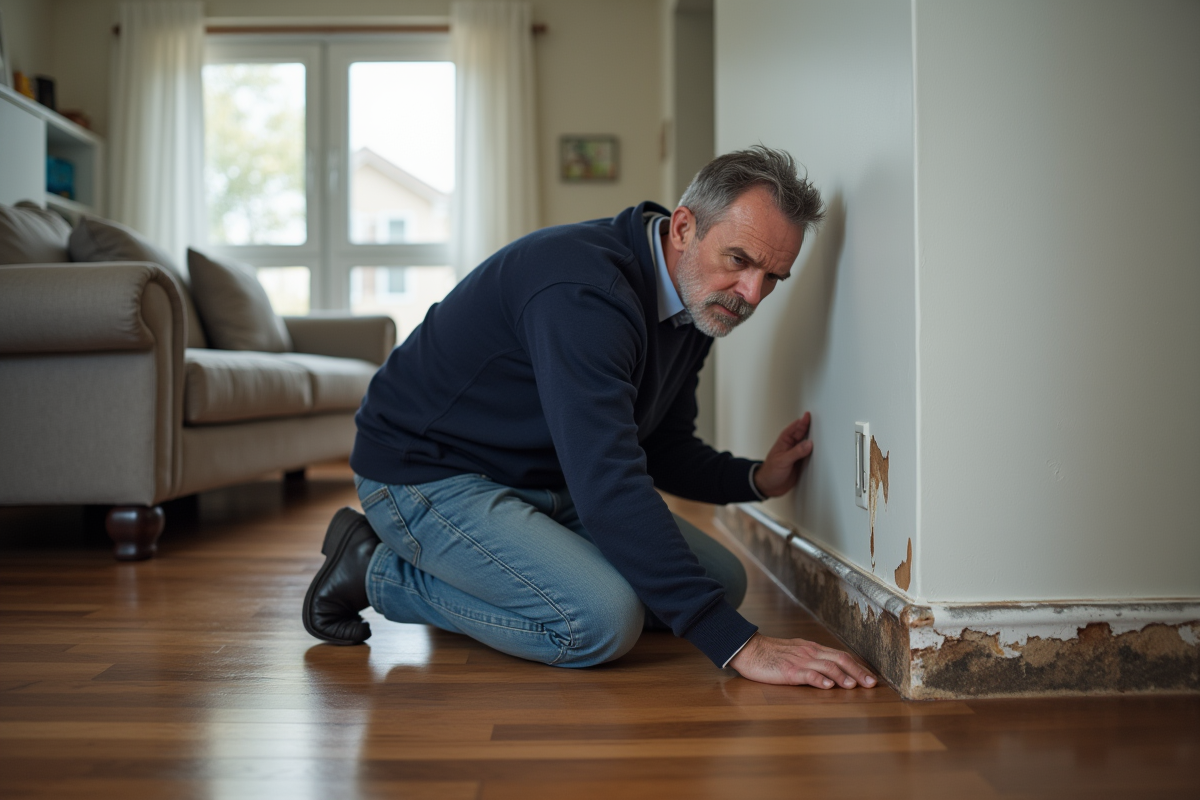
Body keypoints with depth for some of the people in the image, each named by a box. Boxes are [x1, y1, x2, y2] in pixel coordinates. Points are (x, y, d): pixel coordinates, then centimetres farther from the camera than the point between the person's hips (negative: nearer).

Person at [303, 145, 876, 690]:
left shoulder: (696, 303, 0)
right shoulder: (584, 290, -31)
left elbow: (664, 449, 12)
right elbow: (610, 485, -39)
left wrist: (756, 480, -9)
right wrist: (736, 642, -40)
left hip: (546, 481, 10)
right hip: (428, 471, -9)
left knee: (721, 580, 5)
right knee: (602, 619, -29)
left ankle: (468, 571, 12)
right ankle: (378, 569, -7)